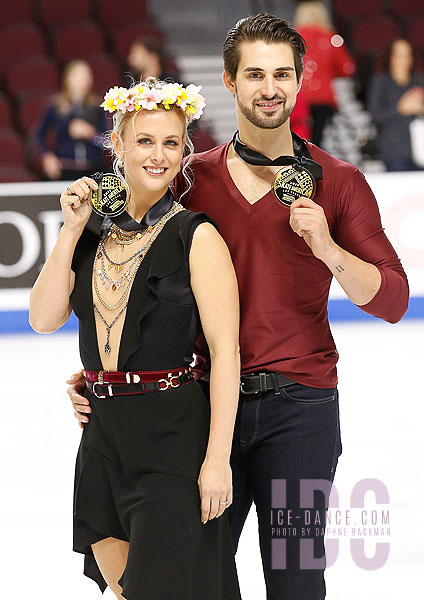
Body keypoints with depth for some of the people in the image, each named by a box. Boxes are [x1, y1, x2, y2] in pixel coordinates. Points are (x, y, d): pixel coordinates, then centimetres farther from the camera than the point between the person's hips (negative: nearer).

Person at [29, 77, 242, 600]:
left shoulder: (196, 237, -8)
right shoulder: (97, 234, 10)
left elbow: (225, 350, -12)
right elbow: (45, 318, 1)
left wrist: (217, 459, -18)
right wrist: (72, 230, -5)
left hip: (173, 437, -6)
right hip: (104, 435, 6)